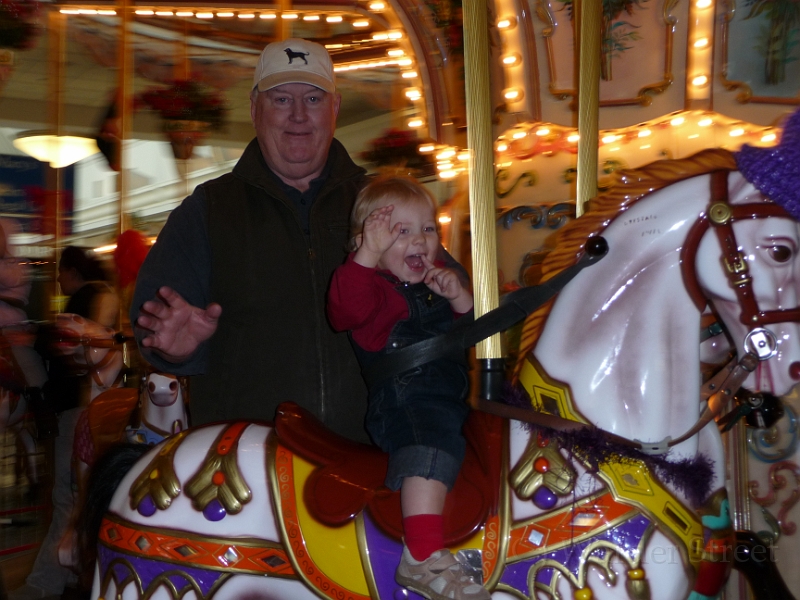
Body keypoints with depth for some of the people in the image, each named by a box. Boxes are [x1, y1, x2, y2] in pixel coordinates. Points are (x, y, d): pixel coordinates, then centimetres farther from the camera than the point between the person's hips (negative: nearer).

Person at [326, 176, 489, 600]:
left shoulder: (440, 282, 21)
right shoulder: (373, 286, 0)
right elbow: (346, 309, -23)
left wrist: (461, 300, 0)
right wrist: (368, 254, -33)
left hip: (455, 396, 8)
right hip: (401, 400, -8)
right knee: (433, 432, -36)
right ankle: (422, 557, -42)